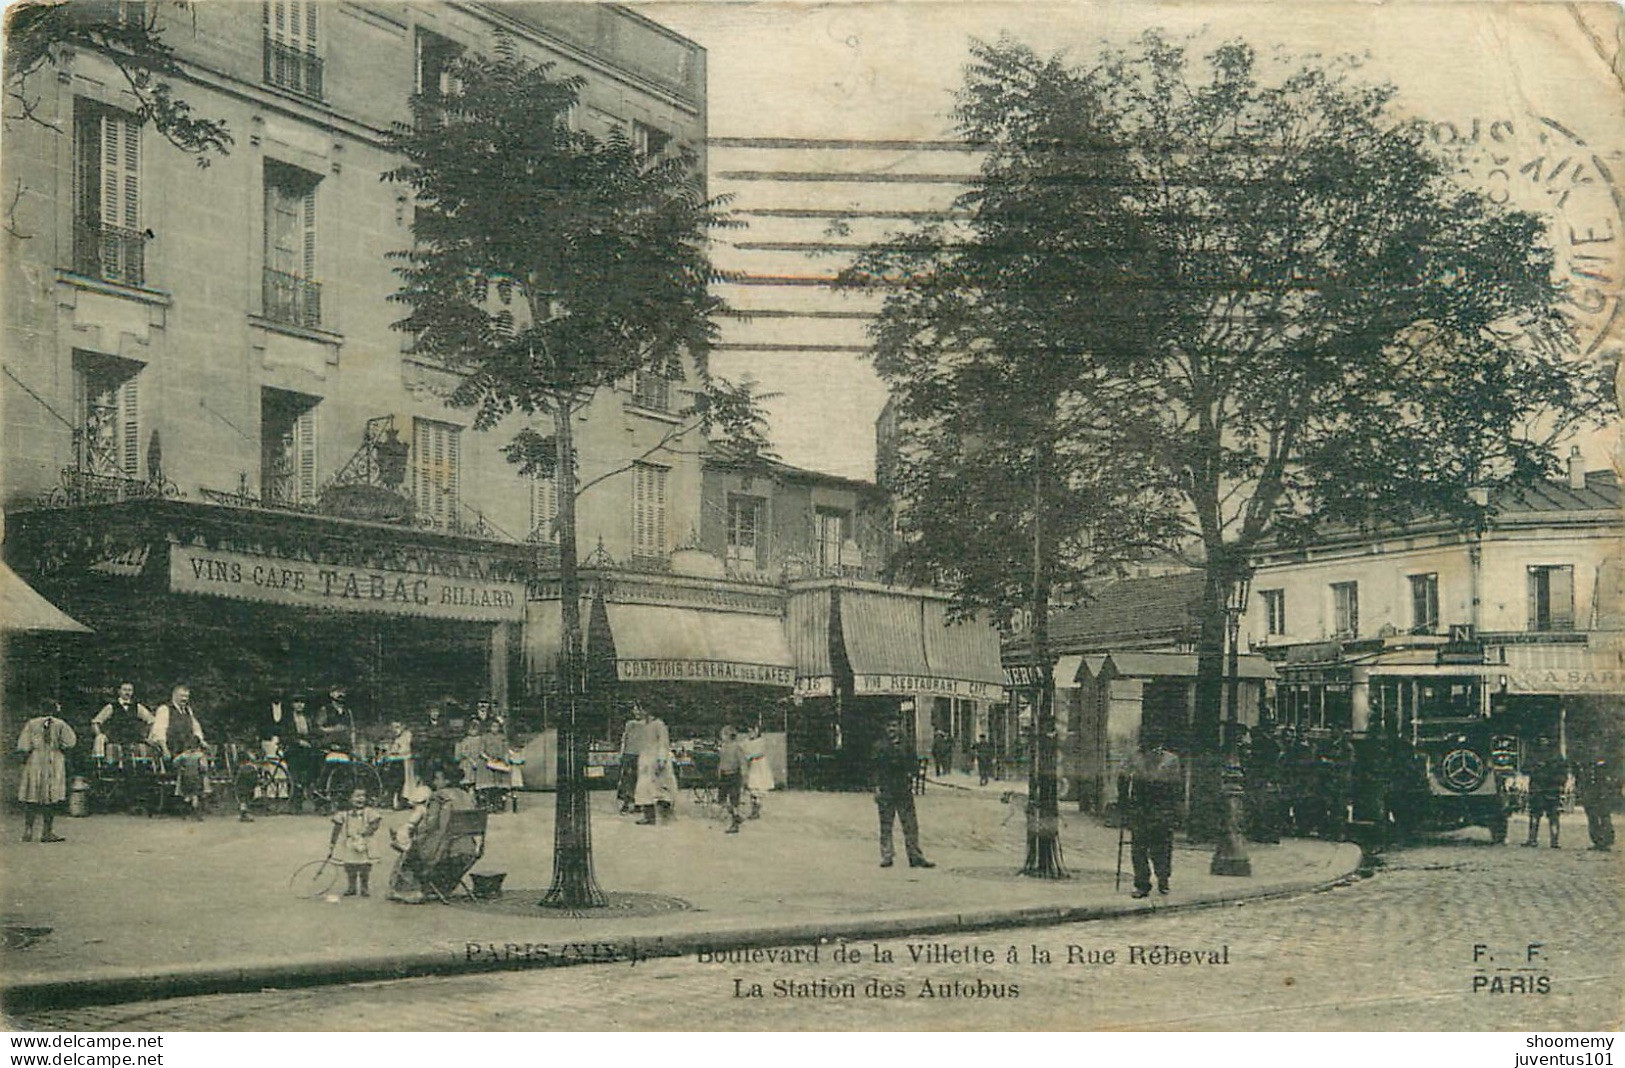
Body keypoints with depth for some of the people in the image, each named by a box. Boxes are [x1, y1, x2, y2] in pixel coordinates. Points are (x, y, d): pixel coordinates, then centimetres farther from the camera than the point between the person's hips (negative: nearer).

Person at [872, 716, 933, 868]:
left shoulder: (906, 745, 9)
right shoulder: (880, 746, 5)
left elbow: (915, 764, 12)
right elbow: (875, 768, 2)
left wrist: (910, 773, -8)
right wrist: (877, 787, -5)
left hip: (904, 789, 1)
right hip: (885, 790, -1)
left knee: (911, 825, 0)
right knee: (885, 826, 2)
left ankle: (915, 856, 3)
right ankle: (886, 857, 8)